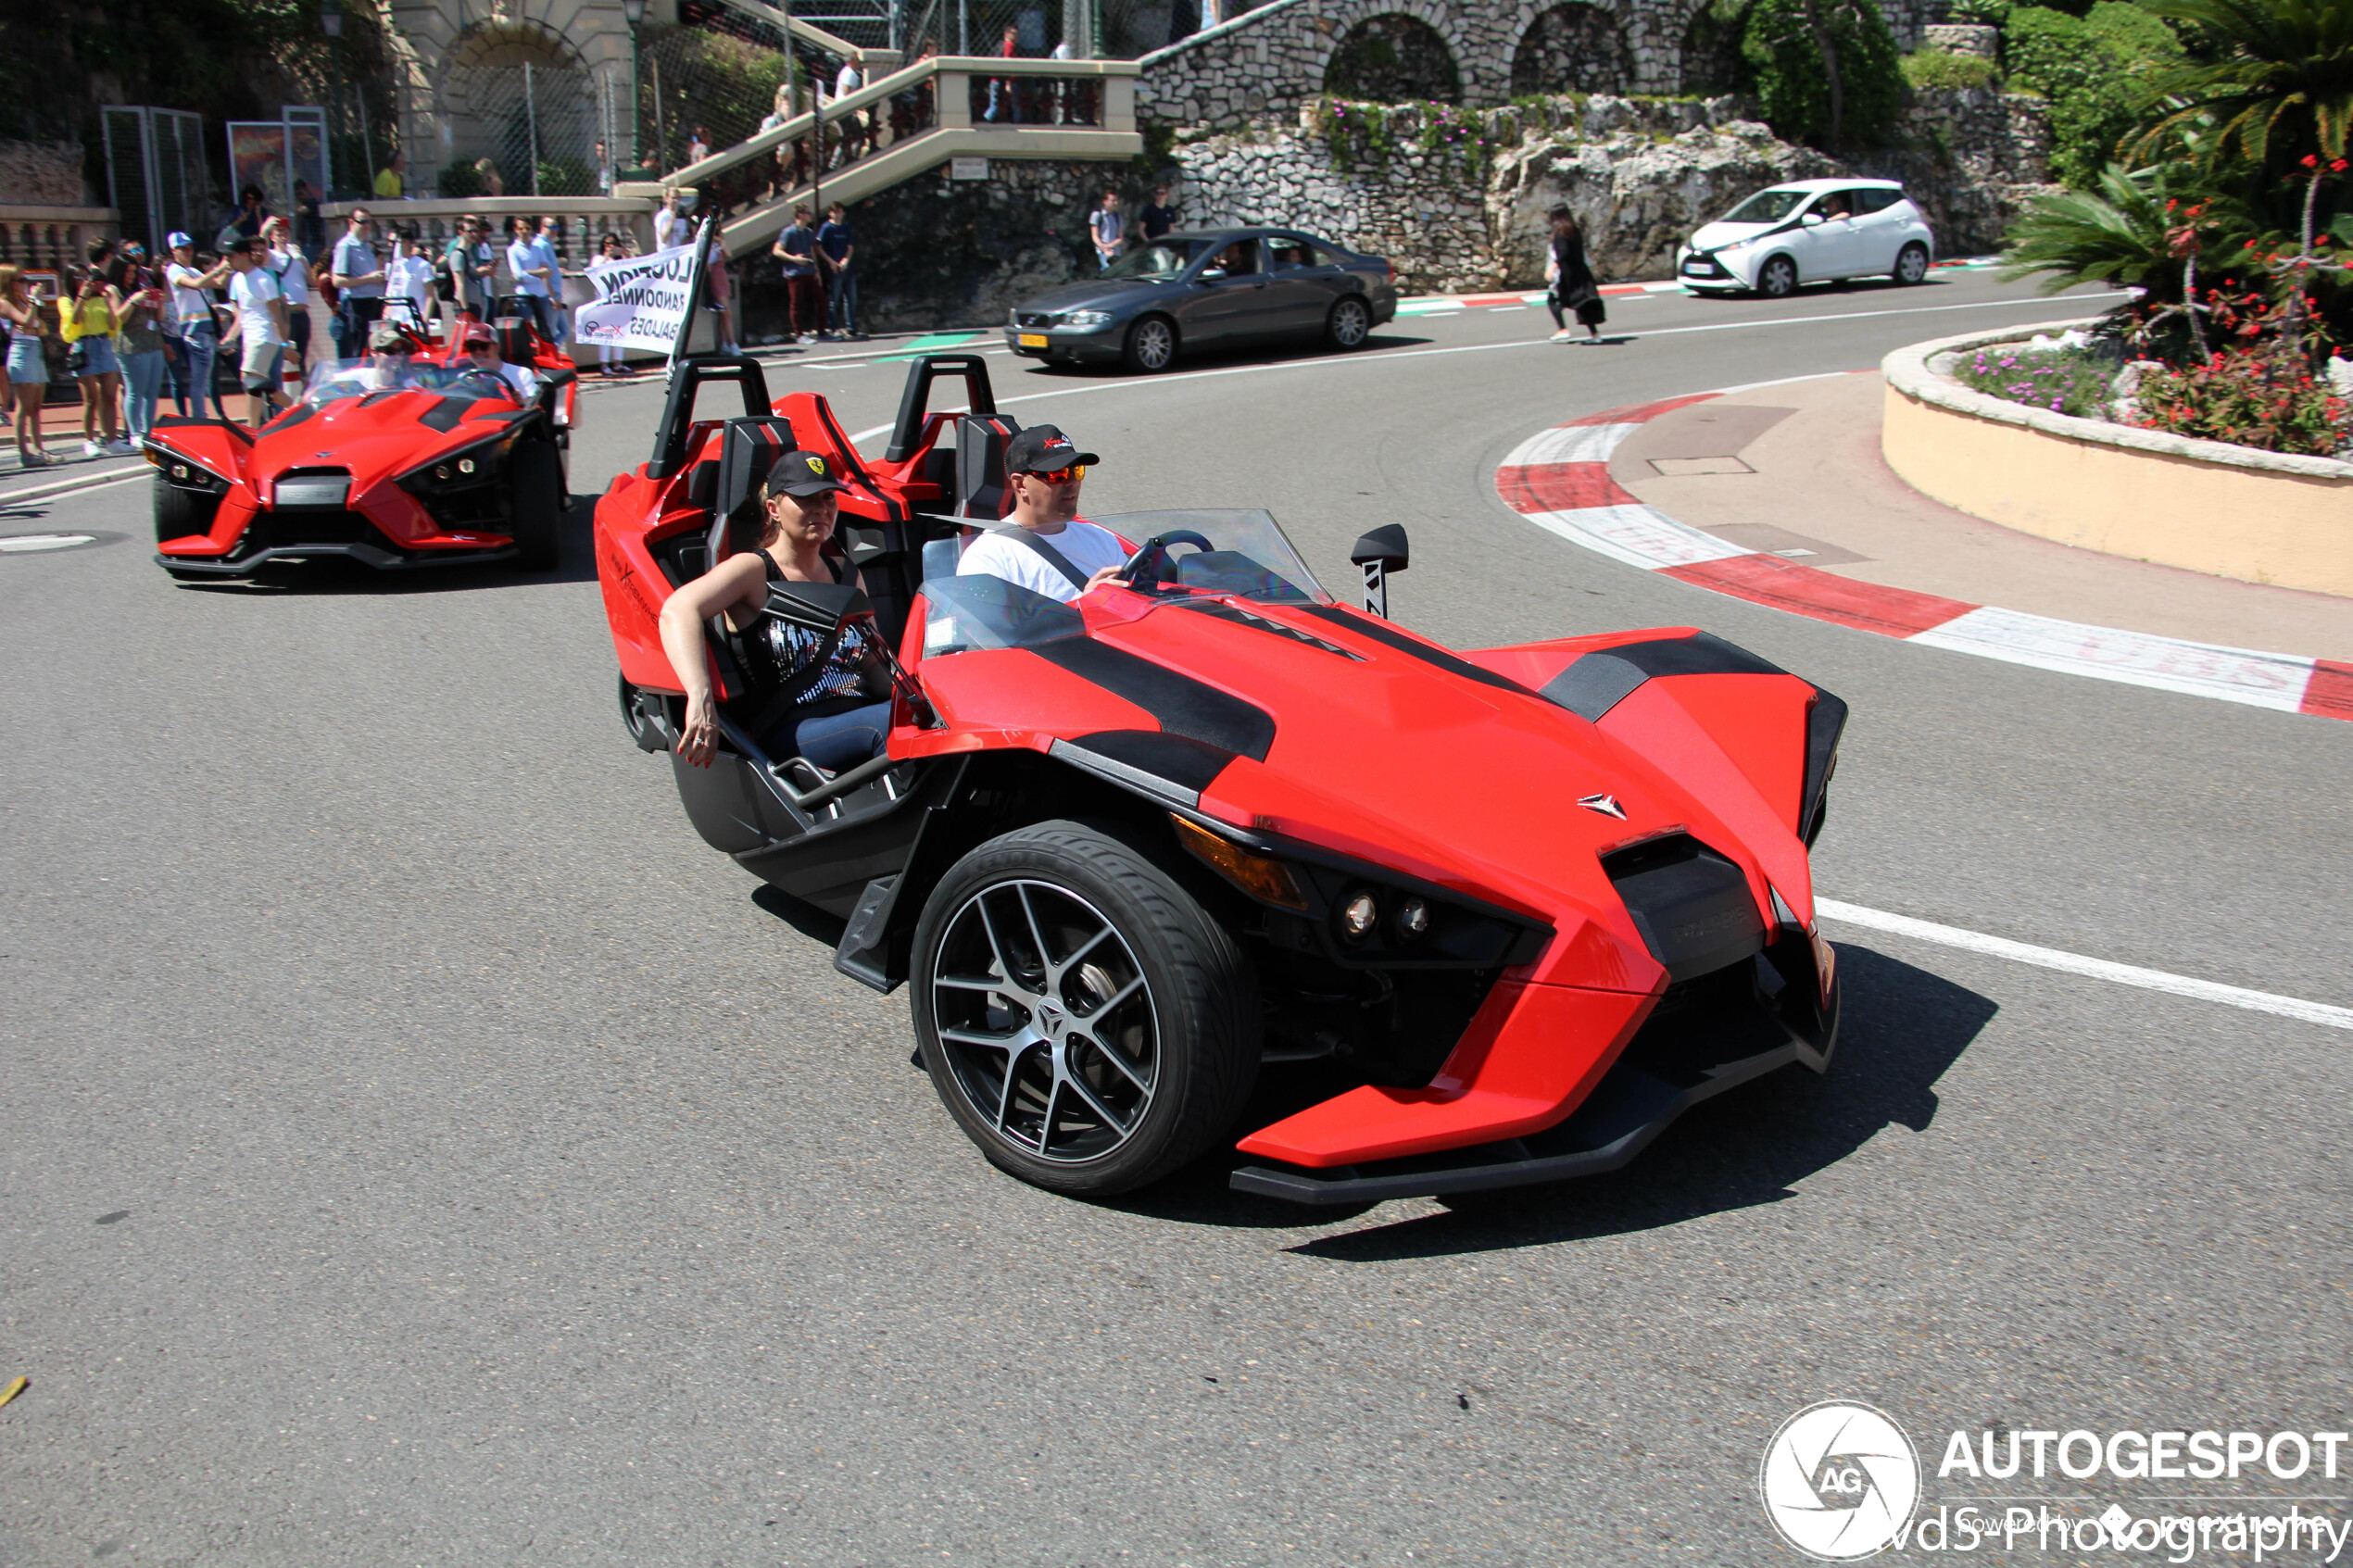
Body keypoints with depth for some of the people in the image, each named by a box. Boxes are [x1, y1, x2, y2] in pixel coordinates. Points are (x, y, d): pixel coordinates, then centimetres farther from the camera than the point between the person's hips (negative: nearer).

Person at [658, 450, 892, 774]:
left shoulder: (844, 572, 22)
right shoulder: (754, 570, 3)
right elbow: (678, 610, -16)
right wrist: (700, 697, -33)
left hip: (859, 716, 6)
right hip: (790, 735, -5)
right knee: (890, 726, -36)